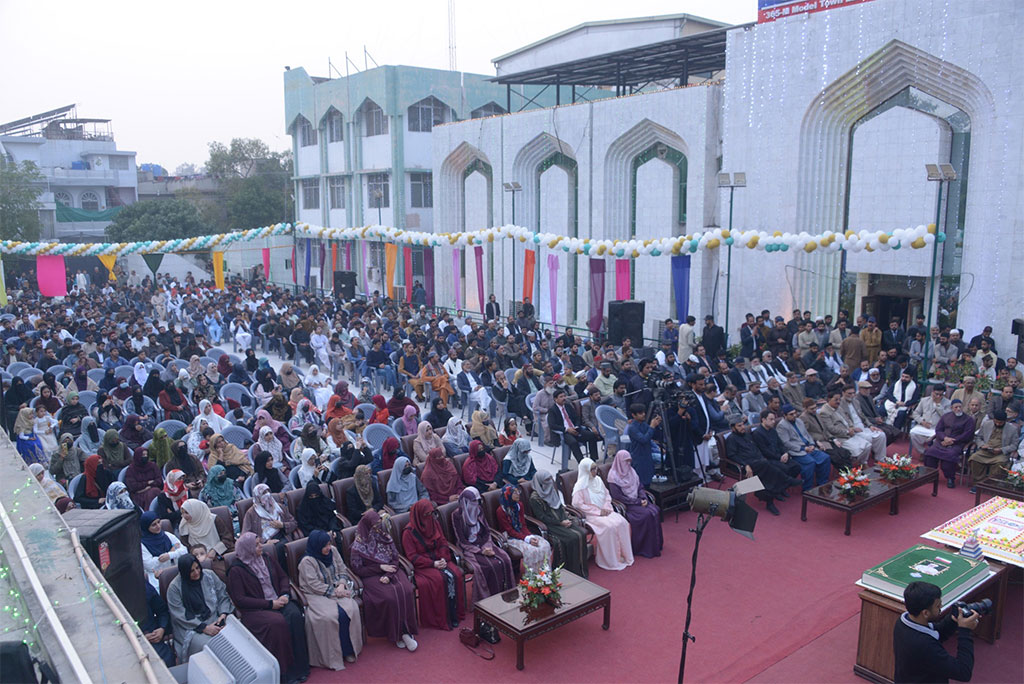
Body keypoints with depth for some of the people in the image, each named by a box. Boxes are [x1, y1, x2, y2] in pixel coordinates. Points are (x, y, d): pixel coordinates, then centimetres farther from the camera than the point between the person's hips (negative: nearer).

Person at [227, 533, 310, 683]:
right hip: (255, 609, -5)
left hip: (278, 601, 5)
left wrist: (285, 594, -2)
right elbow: (239, 600, -10)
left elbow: (283, 577, 19)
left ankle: (299, 667, -19)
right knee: (278, 622, -33)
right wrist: (269, 604, -13)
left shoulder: (268, 558, 12)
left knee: (295, 615, -26)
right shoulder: (236, 570, -6)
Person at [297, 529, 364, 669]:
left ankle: (350, 649, -8)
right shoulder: (307, 561, -14)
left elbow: (342, 570, 11)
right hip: (317, 595, -5)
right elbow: (315, 586, -17)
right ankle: (333, 656, -14)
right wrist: (334, 592, -18)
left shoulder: (333, 551, 4)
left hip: (336, 590, 5)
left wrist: (341, 585, -8)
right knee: (335, 615, -31)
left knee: (352, 608, -23)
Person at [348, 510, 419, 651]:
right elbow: (358, 569, -4)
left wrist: (388, 575, -11)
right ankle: (396, 634, -13)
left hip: (391, 572, 4)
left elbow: (395, 559, 8)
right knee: (390, 597, -31)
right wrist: (380, 567, -11)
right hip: (372, 576, -4)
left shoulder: (385, 537, 7)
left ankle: (406, 630, -16)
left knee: (407, 591, -26)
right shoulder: (358, 546, -5)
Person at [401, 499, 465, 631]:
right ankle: (442, 618, -16)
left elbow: (443, 543, 10)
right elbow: (412, 556, -12)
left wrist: (443, 558, -9)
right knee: (440, 579, -30)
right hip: (422, 564, -5)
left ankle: (455, 613, -10)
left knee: (456, 574, -21)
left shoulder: (434, 523, 7)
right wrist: (432, 564, -19)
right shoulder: (409, 532, -10)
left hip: (439, 559, 5)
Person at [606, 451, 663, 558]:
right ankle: (646, 548, -15)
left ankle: (656, 544, -7)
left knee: (656, 511, -16)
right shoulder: (614, 476, -12)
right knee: (646, 514, -26)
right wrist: (638, 502, -17)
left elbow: (640, 487, 15)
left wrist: (644, 499, -6)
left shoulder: (631, 472, 11)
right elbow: (618, 497, -17)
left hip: (638, 500, 7)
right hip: (626, 505, -7)